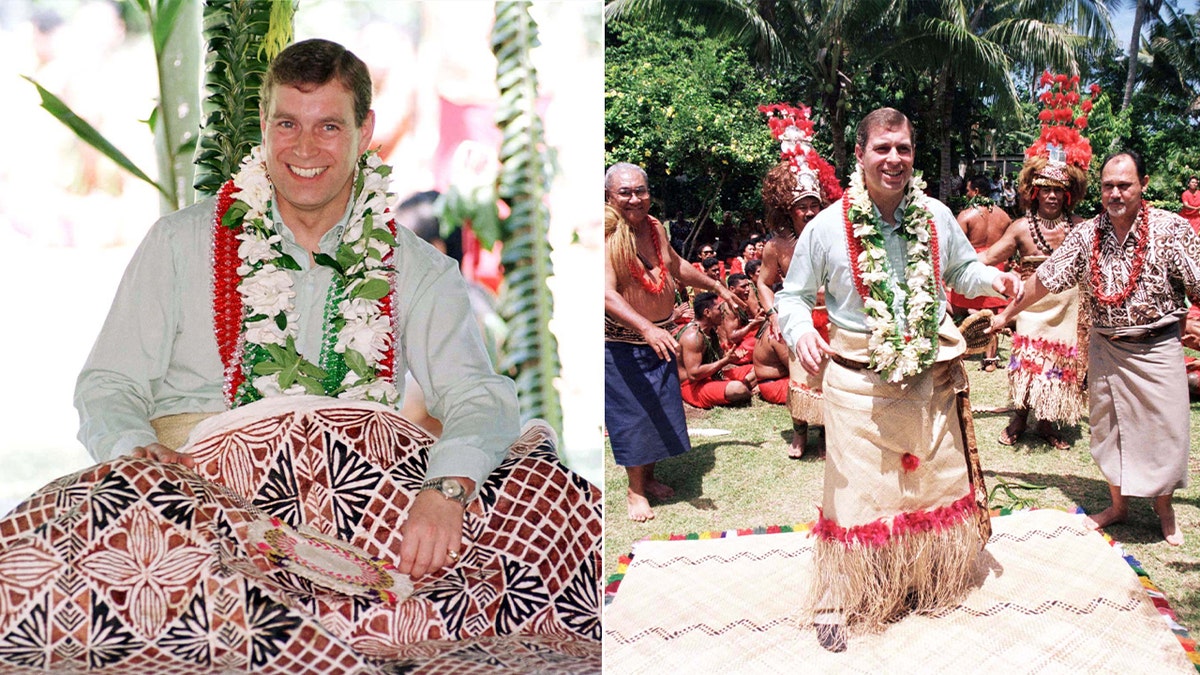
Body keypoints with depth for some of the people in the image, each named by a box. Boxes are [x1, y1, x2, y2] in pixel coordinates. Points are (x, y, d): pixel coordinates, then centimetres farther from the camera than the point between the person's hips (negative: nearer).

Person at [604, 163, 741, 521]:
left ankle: (649, 477, 33)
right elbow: (607, 293, -33)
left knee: (662, 409, 15)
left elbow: (677, 267, 22)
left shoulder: (655, 228, 3)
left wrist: (716, 286, 31)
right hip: (623, 344, -7)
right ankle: (635, 490, 17)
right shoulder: (607, 236, -21)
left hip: (660, 337, 7)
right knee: (632, 414, 1)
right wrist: (647, 328, -44)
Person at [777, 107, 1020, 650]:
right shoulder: (827, 227, -8)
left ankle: (932, 583, 37)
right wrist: (800, 331, -21)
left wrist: (993, 279, -4)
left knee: (938, 480, 15)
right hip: (859, 382, -4)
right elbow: (793, 296, 0)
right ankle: (837, 603, 16)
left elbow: (962, 270, 17)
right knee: (857, 490, 1)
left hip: (932, 377, 4)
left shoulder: (937, 217, 1)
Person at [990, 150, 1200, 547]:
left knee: (1163, 429, 6)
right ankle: (1118, 504, 29)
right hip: (1105, 347, 3)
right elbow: (1045, 278, 5)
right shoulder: (1085, 235, -2)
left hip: (1156, 347, -3)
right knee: (1109, 428, 12)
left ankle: (1164, 508, 27)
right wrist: (1005, 315, 9)